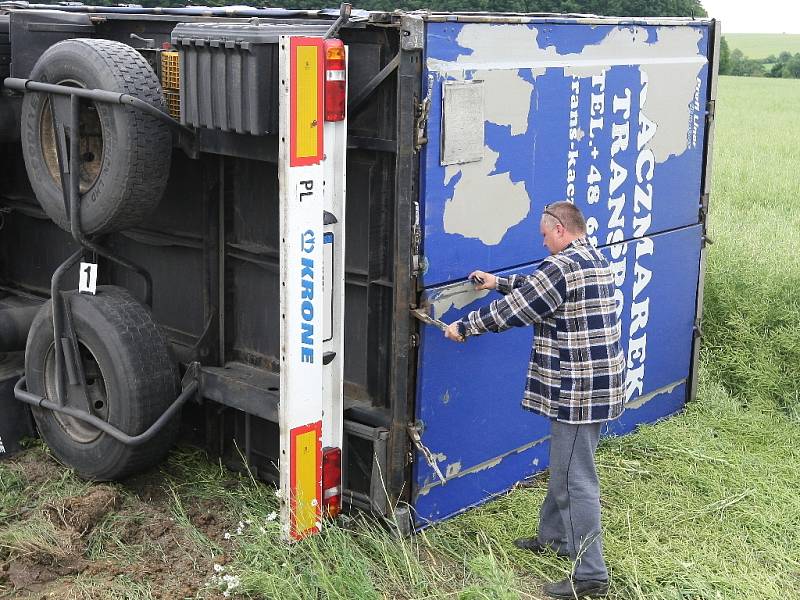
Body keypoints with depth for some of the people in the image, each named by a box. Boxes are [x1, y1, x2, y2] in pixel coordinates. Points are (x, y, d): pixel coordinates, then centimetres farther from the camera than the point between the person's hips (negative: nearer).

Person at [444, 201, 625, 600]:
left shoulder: (562, 267, -18)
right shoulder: (596, 261, 13)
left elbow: (513, 309, -12)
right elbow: (535, 288, 26)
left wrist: (464, 328, 0)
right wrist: (498, 282, 27)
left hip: (577, 391, -10)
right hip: (600, 383, 10)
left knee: (575, 478, -4)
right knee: (564, 466, 24)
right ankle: (554, 537, 40)